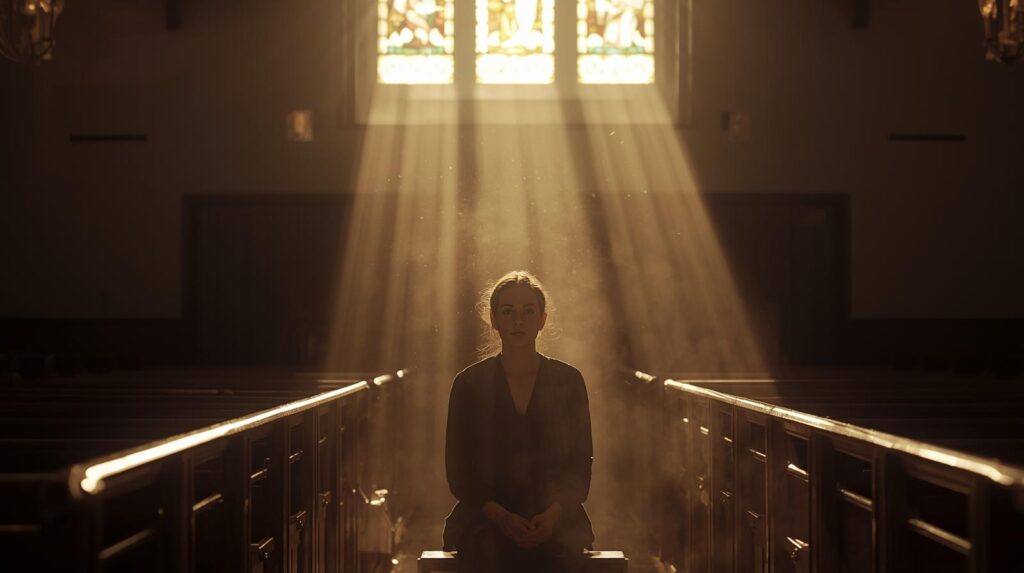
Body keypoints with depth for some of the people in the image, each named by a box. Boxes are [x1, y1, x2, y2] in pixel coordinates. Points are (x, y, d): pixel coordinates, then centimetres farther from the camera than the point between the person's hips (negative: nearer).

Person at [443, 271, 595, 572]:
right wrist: (501, 516, -13)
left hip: (556, 518, 1)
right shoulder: (469, 384, 5)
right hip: (485, 518, -1)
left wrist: (553, 514, -13)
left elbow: (580, 467, 7)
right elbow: (458, 472, 3)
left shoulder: (568, 381, 7)